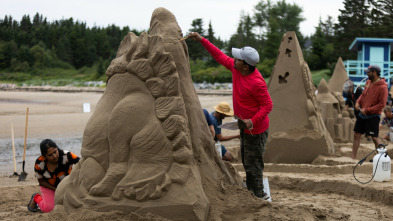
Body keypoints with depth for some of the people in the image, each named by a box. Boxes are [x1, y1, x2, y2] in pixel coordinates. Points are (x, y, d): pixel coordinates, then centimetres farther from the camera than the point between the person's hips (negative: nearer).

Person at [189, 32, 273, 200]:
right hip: (246, 125, 10)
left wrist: (252, 122, -32)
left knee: (252, 163, 1)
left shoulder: (256, 83, -31)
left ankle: (258, 195, 16)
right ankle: (251, 190, 39)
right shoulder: (236, 68, -7)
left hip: (255, 129, -10)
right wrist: (202, 40, 4)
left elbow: (268, 105, -24)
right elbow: (221, 57, 7)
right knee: (246, 160, 23)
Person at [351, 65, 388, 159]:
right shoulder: (368, 82, 7)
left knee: (374, 138, -4)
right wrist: (358, 102, 1)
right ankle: (353, 157, 14)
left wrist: (367, 110, -19)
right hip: (362, 114, 7)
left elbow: (381, 104, -18)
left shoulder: (382, 87, -16)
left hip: (373, 116, -7)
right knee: (357, 135, 8)